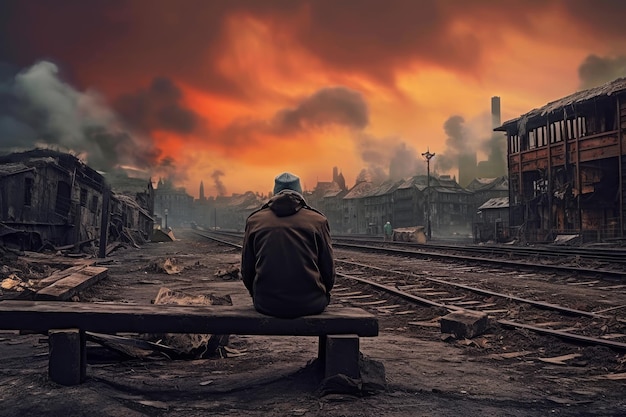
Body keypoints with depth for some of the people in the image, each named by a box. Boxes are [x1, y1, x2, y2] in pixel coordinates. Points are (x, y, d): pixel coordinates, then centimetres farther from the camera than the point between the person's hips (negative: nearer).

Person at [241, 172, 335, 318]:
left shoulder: (254, 220, 5)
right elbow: (328, 271, 4)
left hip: (267, 305, 2)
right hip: (311, 305, -1)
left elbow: (247, 271, 10)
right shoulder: (318, 220, 1)